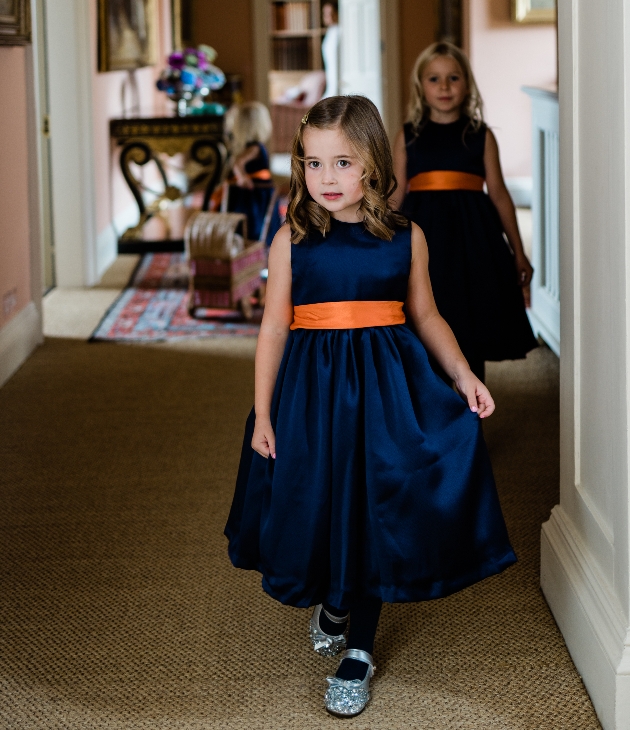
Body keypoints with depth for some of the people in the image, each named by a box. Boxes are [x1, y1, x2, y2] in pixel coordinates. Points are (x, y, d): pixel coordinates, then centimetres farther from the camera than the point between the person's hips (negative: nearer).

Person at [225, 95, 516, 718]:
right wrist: (262, 415, -1)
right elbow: (274, 327, 0)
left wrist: (463, 375, -1)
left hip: (386, 387, 0)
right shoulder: (292, 240, -3)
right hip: (311, 388, 0)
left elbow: (426, 317, 11)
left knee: (375, 510, 3)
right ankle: (330, 603, 39)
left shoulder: (405, 237, 0)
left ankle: (359, 650, 18)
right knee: (316, 505, 6)